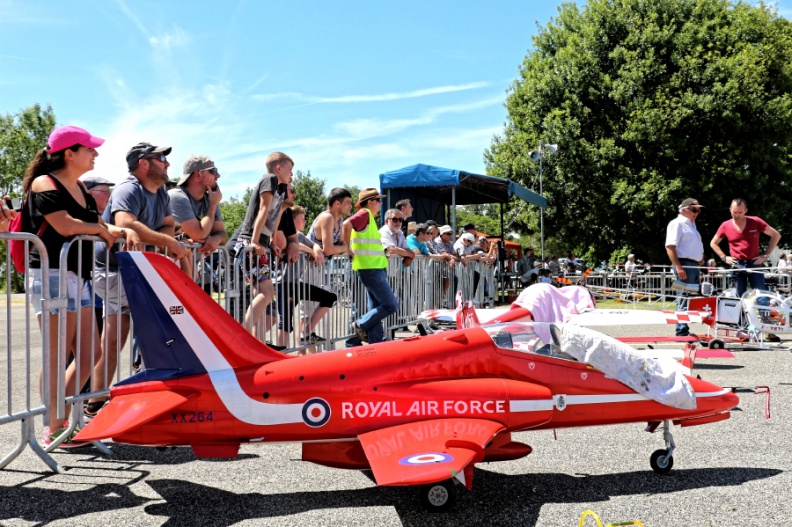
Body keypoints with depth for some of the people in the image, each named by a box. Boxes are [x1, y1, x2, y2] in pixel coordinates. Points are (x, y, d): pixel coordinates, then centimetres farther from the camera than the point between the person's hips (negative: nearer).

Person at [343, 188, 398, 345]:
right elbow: (346, 224, -25)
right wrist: (348, 250, -19)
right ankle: (361, 325, 0)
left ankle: (375, 342, 13)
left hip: (376, 269, 10)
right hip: (371, 269, -10)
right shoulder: (364, 214, -8)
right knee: (391, 305, -11)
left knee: (377, 309, 10)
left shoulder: (369, 218, 21)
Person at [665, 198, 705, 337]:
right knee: (684, 299, -10)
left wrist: (700, 258, 17)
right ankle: (681, 333, -7)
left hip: (694, 265, 10)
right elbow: (670, 246, -18)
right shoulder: (677, 223, -7)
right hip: (684, 264, -10)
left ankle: (685, 330, 17)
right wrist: (678, 267, -25)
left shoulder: (691, 224, 22)